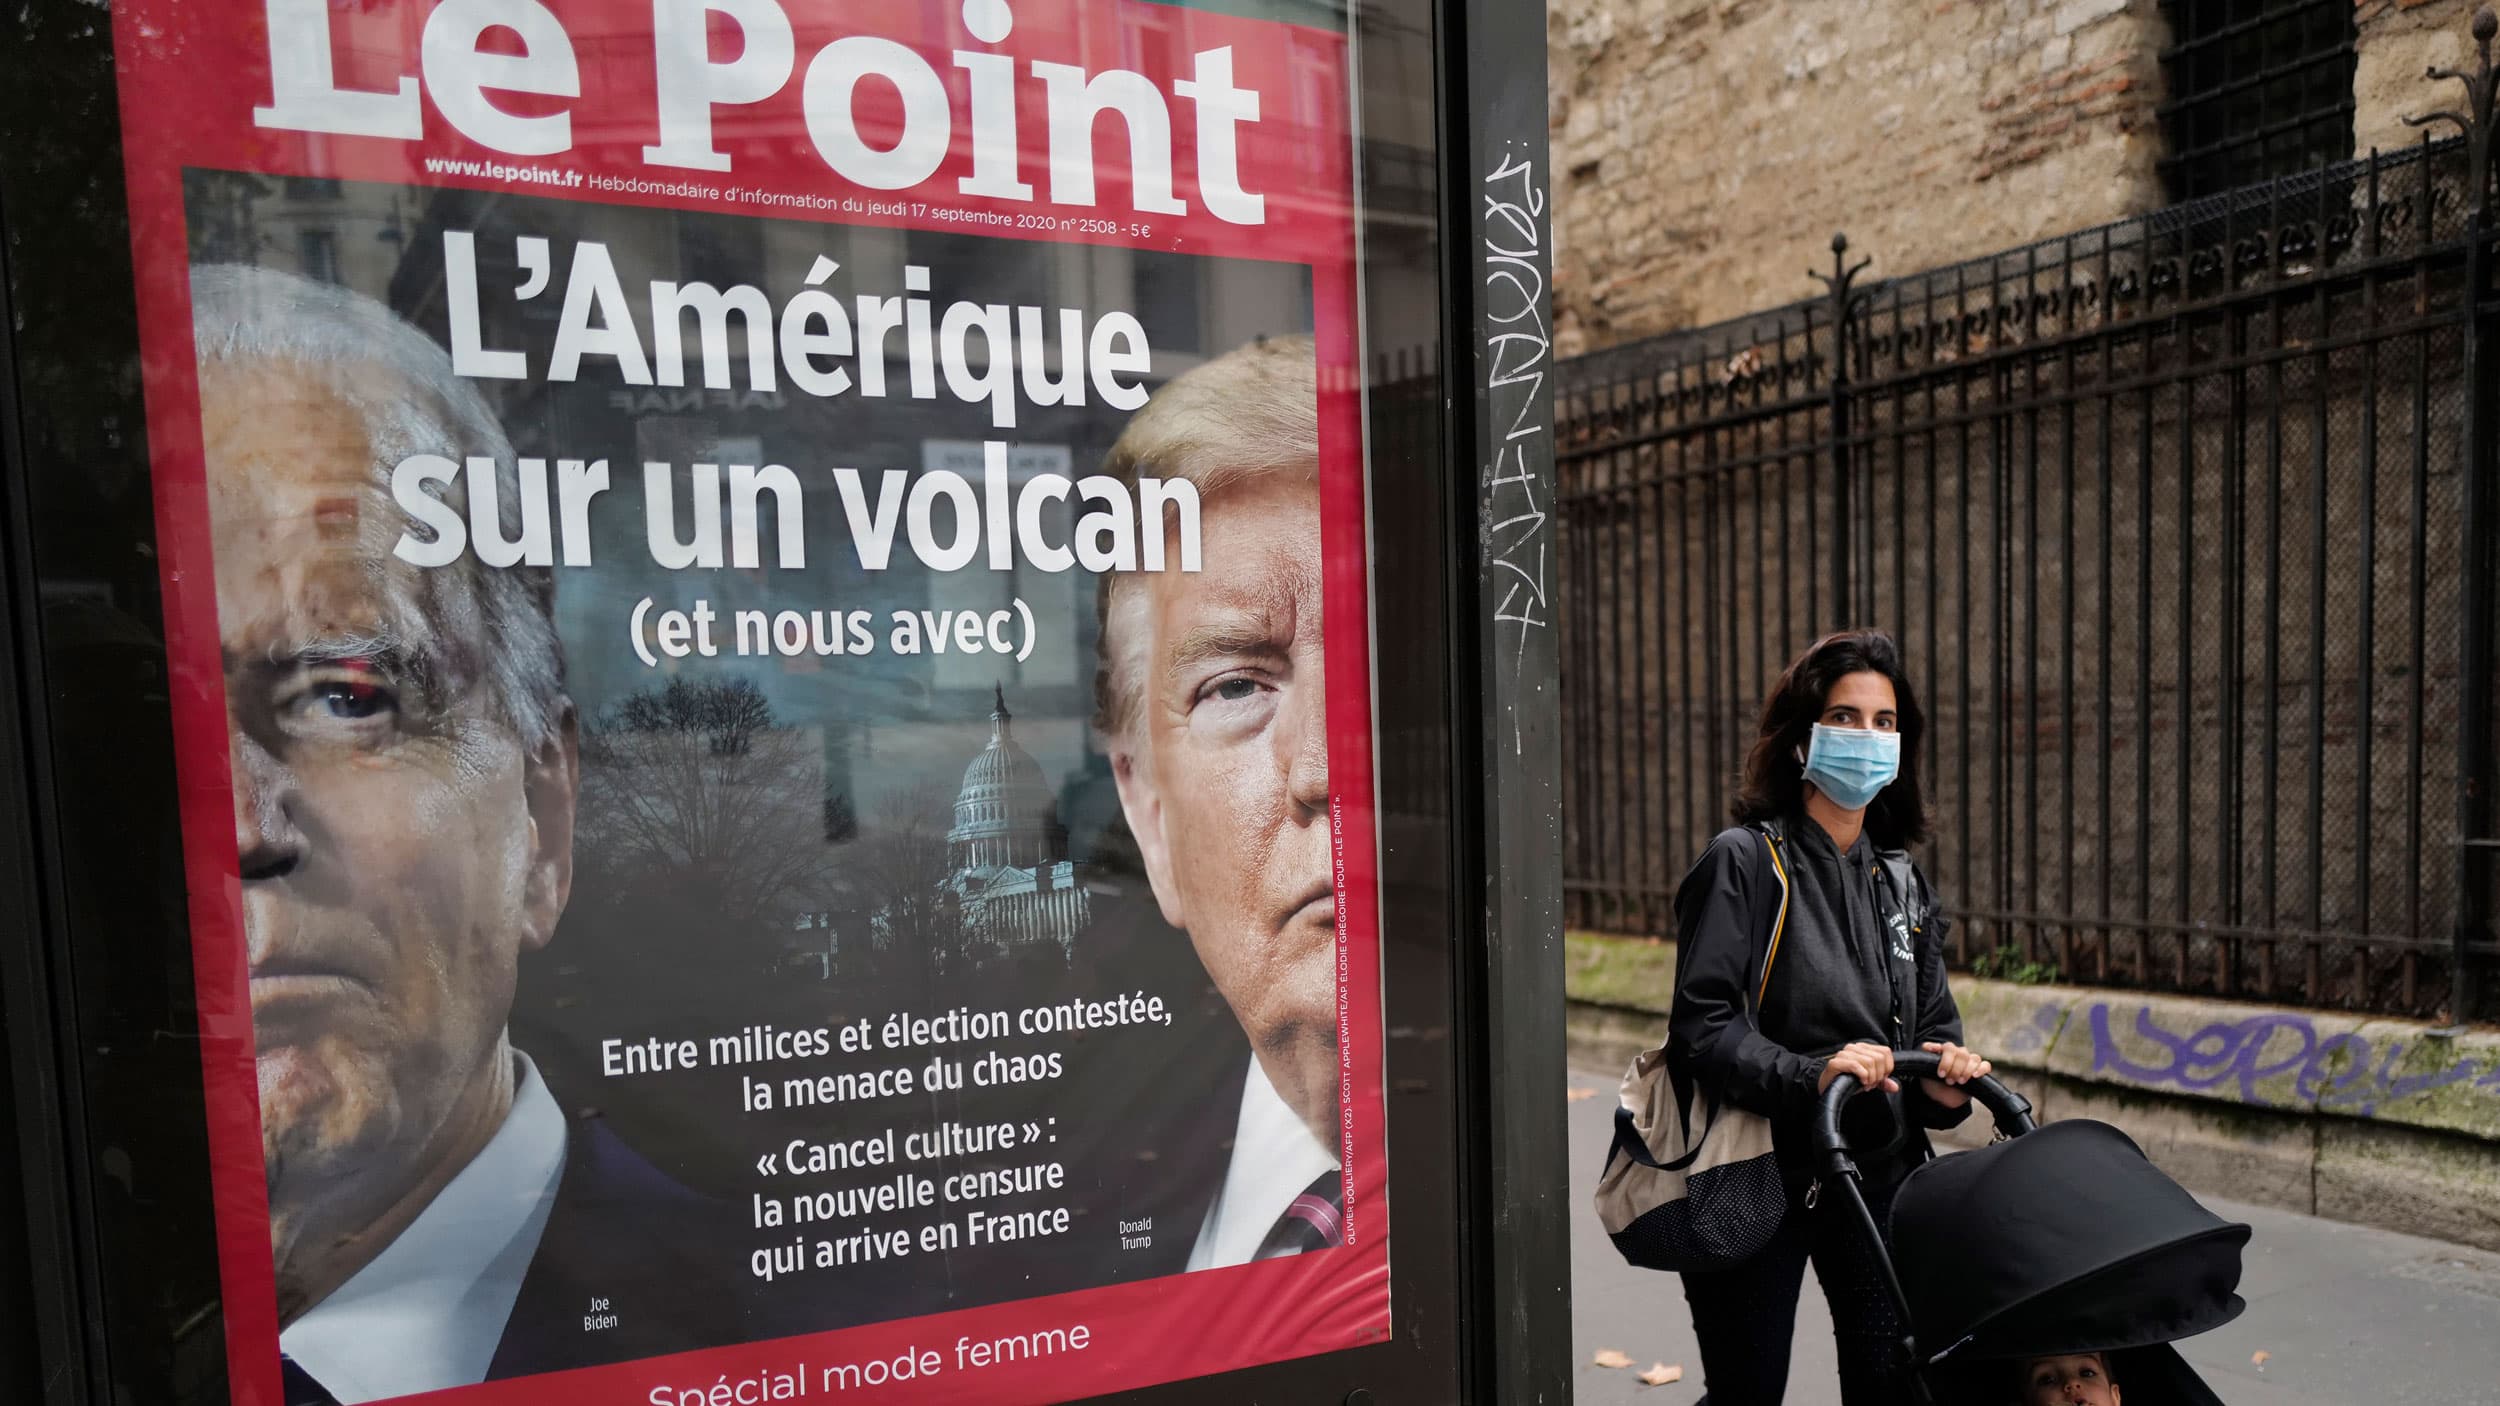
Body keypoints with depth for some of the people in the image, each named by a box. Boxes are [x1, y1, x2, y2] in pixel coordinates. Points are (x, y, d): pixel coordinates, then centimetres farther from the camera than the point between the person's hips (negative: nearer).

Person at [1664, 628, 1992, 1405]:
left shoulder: (1901, 877, 9)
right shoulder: (1744, 860, -12)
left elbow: (1932, 1021, 13)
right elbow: (1702, 1026, -18)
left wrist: (1943, 1084, -7)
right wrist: (1809, 1076, -31)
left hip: (1878, 1173, 6)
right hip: (1758, 1175, -5)